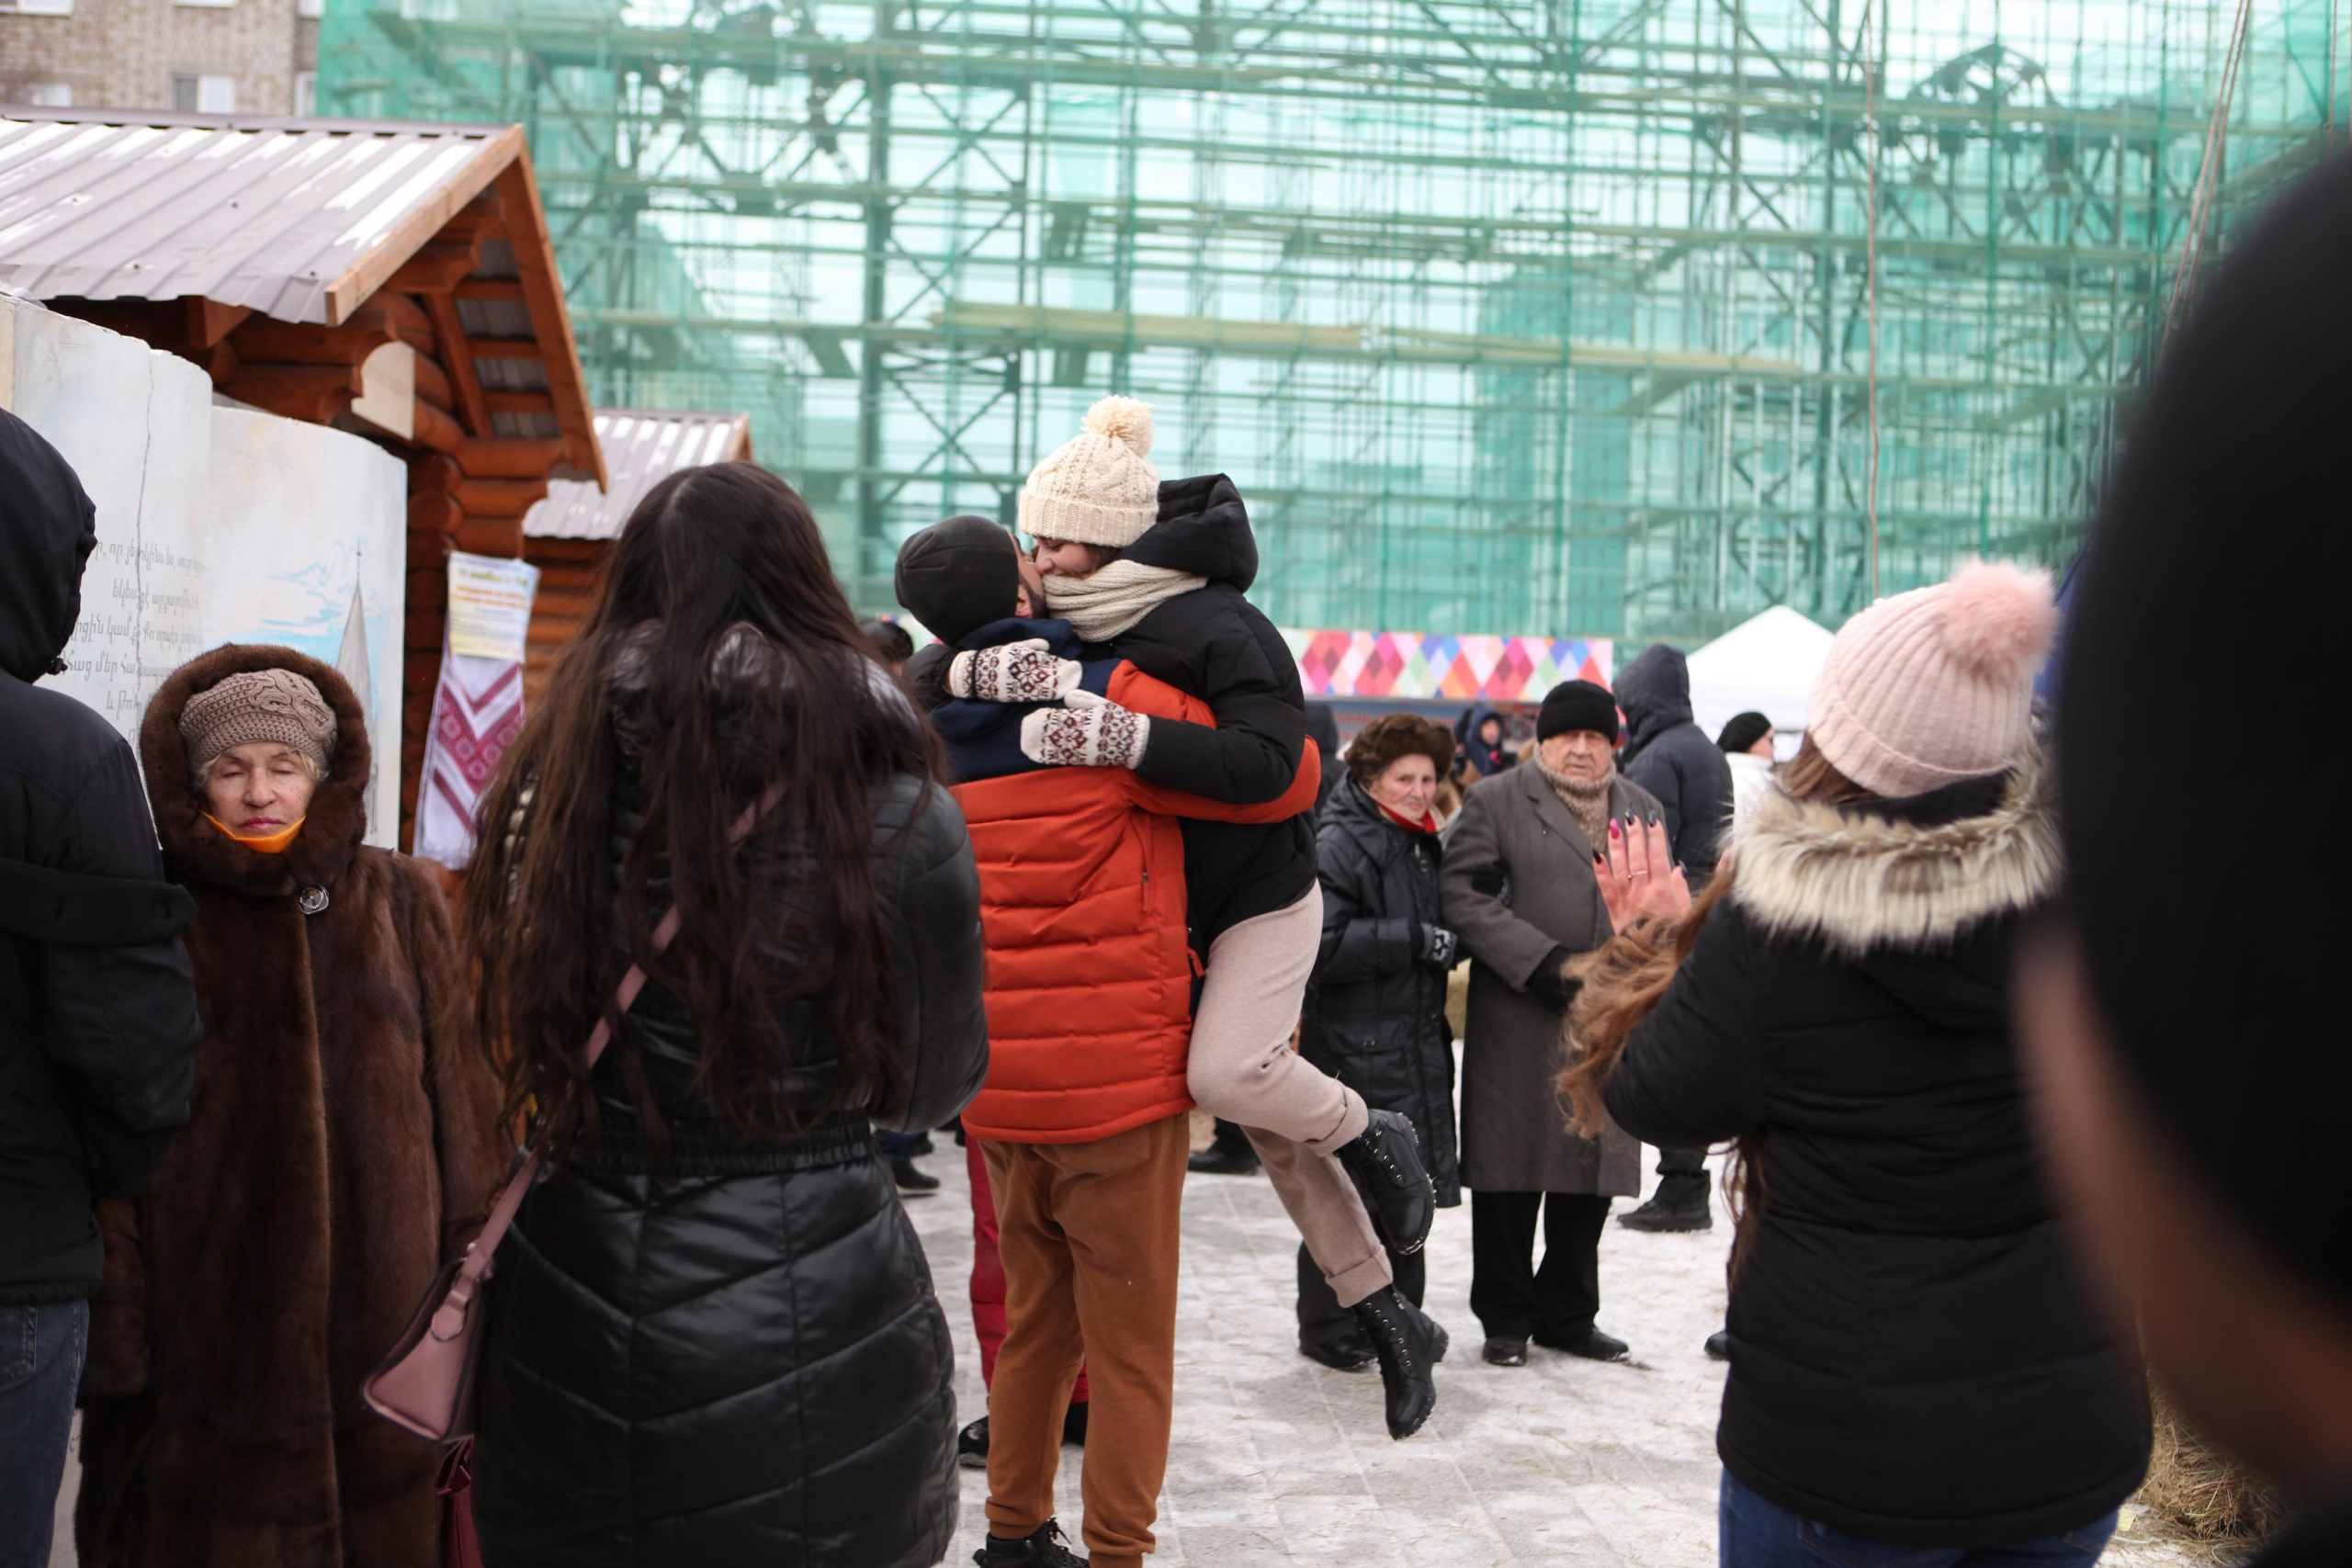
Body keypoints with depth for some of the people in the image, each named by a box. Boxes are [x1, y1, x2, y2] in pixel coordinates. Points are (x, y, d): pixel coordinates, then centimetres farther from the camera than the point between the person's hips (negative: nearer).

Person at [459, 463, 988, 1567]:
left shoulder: (549, 793, -3)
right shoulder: (897, 818, -11)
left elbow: (522, 1046, 10)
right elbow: (935, 1089, 2)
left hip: (571, 1321, 3)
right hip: (810, 1337, -2)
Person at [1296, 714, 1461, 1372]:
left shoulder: (1422, 845, 17)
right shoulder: (1338, 845, -11)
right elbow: (1322, 946, -21)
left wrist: (1454, 936, 10)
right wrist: (1414, 940, -20)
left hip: (1416, 1046, 8)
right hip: (1356, 1051, -8)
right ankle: (1328, 1328, 10)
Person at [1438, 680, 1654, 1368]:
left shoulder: (1642, 809, 17)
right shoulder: (1494, 801, 1)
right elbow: (1463, 895, -9)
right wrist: (1545, 964, -16)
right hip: (1518, 1023, -4)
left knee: (1594, 1164, 9)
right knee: (1511, 1170, 1)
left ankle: (1568, 1315, 23)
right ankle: (1506, 1318, 14)